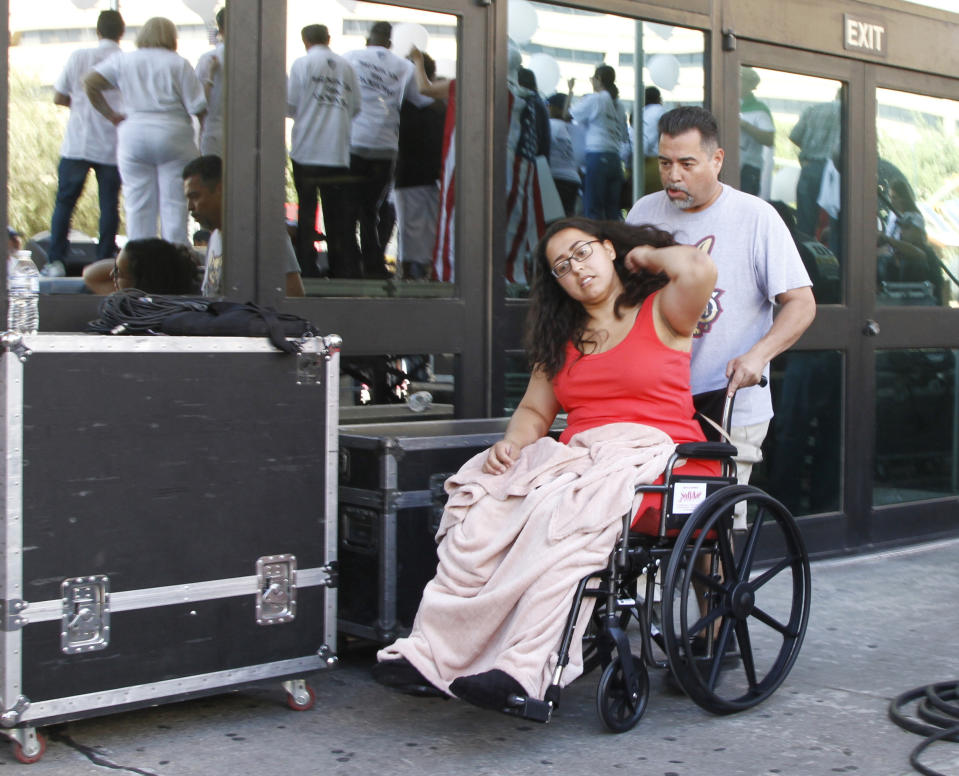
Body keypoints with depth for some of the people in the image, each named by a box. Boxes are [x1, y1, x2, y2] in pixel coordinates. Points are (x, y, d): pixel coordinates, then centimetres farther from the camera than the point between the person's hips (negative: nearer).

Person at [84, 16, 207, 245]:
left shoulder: (124, 60, 9)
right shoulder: (179, 64, 1)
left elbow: (90, 82, 1)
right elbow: (197, 106, -4)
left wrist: (110, 114, 8)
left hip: (133, 134, 2)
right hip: (174, 135, -2)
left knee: (138, 204, 6)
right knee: (174, 203, 2)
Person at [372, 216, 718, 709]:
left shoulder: (660, 312, 9)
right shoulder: (561, 338, 27)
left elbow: (700, 269, -14)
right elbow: (534, 411, 22)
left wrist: (648, 253, 6)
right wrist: (512, 442, -1)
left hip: (652, 456, -5)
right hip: (576, 455, 5)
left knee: (562, 511, -38)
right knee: (483, 508, -25)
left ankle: (526, 670, -45)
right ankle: (431, 653, -35)